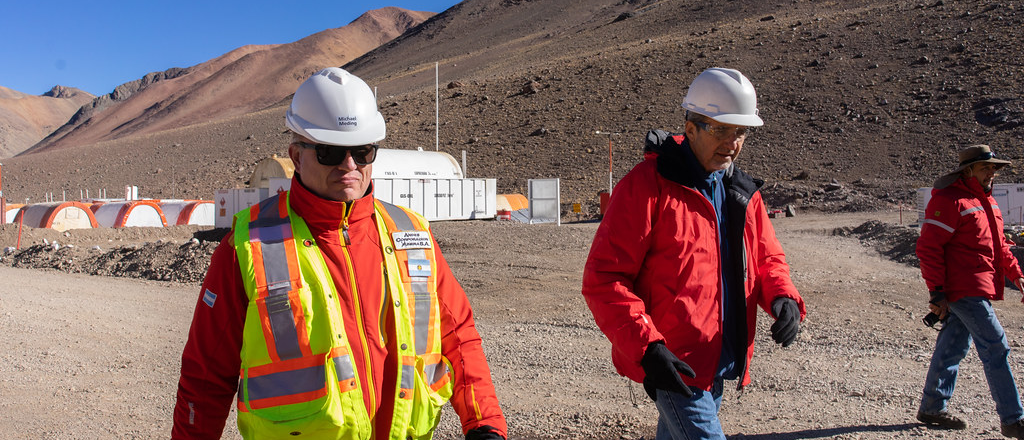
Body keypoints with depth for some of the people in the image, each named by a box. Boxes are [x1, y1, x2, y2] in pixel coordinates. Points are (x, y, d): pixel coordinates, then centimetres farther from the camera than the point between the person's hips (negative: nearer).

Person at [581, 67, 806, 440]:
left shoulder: (744, 193, 11)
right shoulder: (647, 186, -13)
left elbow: (768, 259, 20)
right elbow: (602, 277, -16)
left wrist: (784, 299, -4)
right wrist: (645, 346, -25)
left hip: (719, 364, 8)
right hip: (669, 364, -7)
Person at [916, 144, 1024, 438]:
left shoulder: (986, 201, 18)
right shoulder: (948, 200, -13)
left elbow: (999, 244, 28)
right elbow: (928, 247, -17)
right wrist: (937, 292, -19)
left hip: (979, 289, 10)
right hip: (965, 290, -10)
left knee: (954, 347, 13)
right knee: (995, 348, -9)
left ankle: (933, 408, 22)